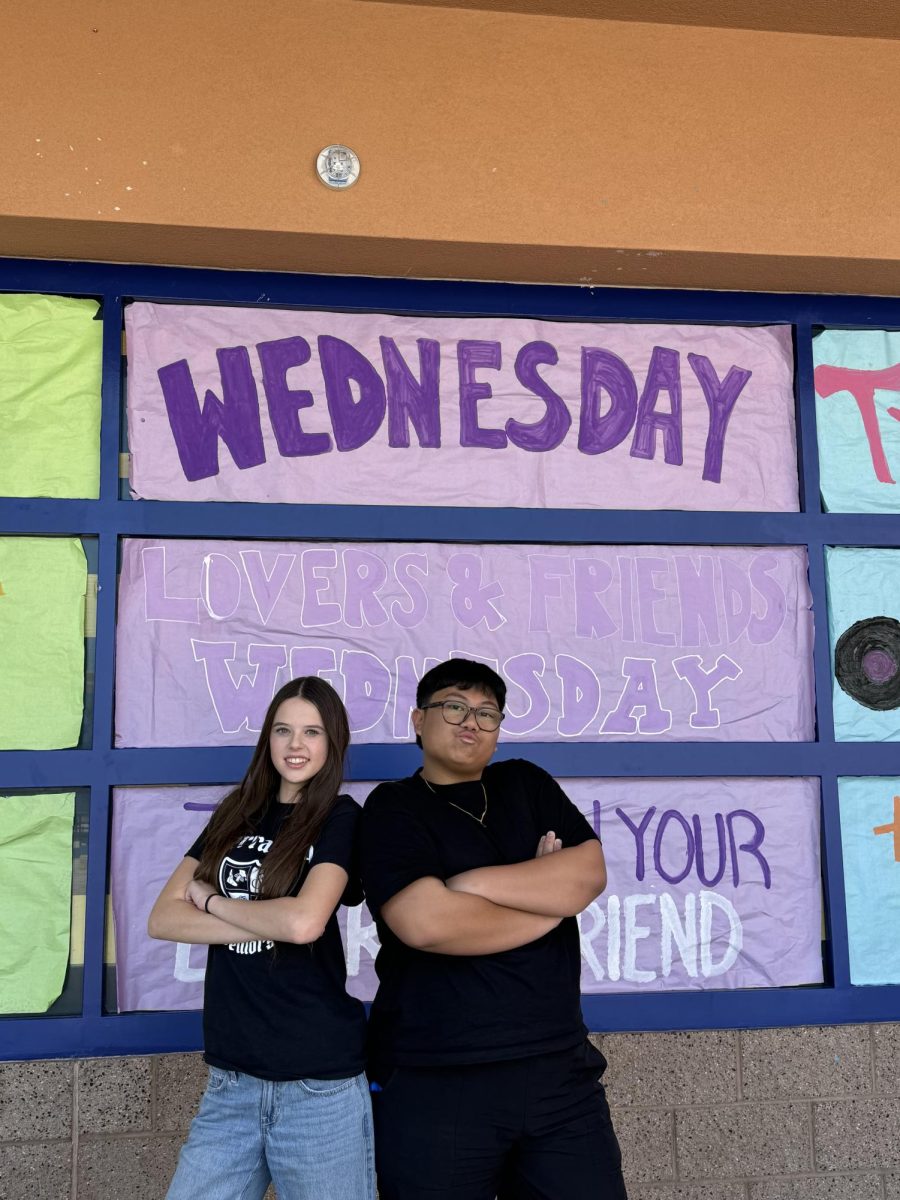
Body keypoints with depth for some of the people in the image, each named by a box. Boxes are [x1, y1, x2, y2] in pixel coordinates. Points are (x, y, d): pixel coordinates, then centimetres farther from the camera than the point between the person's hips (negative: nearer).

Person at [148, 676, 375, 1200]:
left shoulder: (342, 818, -3)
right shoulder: (235, 816, 10)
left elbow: (304, 921, -20)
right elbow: (163, 919, 1)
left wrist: (211, 900, -4)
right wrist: (270, 923, -11)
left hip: (319, 1084, -4)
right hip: (231, 1079, 4)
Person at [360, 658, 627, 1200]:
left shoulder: (526, 784, 12)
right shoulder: (394, 808, -2)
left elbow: (589, 873, -2)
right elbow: (426, 922, -18)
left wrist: (475, 882, -11)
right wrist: (549, 896, -6)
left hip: (559, 1068, 4)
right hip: (432, 1084, -4)